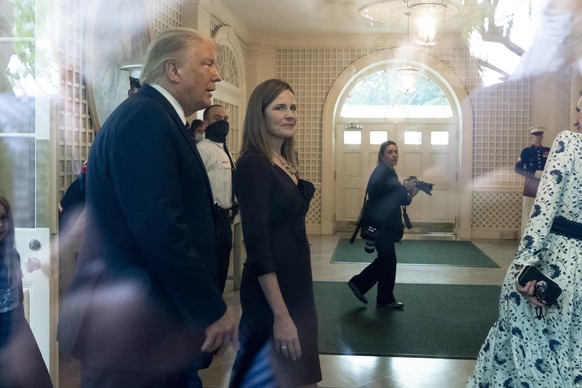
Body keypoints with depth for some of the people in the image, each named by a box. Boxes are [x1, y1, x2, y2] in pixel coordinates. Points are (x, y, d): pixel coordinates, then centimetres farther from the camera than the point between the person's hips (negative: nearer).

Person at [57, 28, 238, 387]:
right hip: (135, 329, -10)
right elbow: (160, 229, -26)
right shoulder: (145, 118, -18)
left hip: (155, 320, 10)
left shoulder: (155, 118, 13)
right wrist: (214, 310, -17)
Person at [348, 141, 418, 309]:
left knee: (385, 259, 14)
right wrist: (404, 188, -24)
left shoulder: (389, 173, 16)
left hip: (385, 225, 10)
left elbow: (395, 200, 16)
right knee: (388, 260, -1)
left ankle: (358, 284, 22)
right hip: (379, 225, -10)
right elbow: (381, 196, -26)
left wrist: (410, 194, -2)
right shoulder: (380, 173, -13)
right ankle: (385, 299, 13)